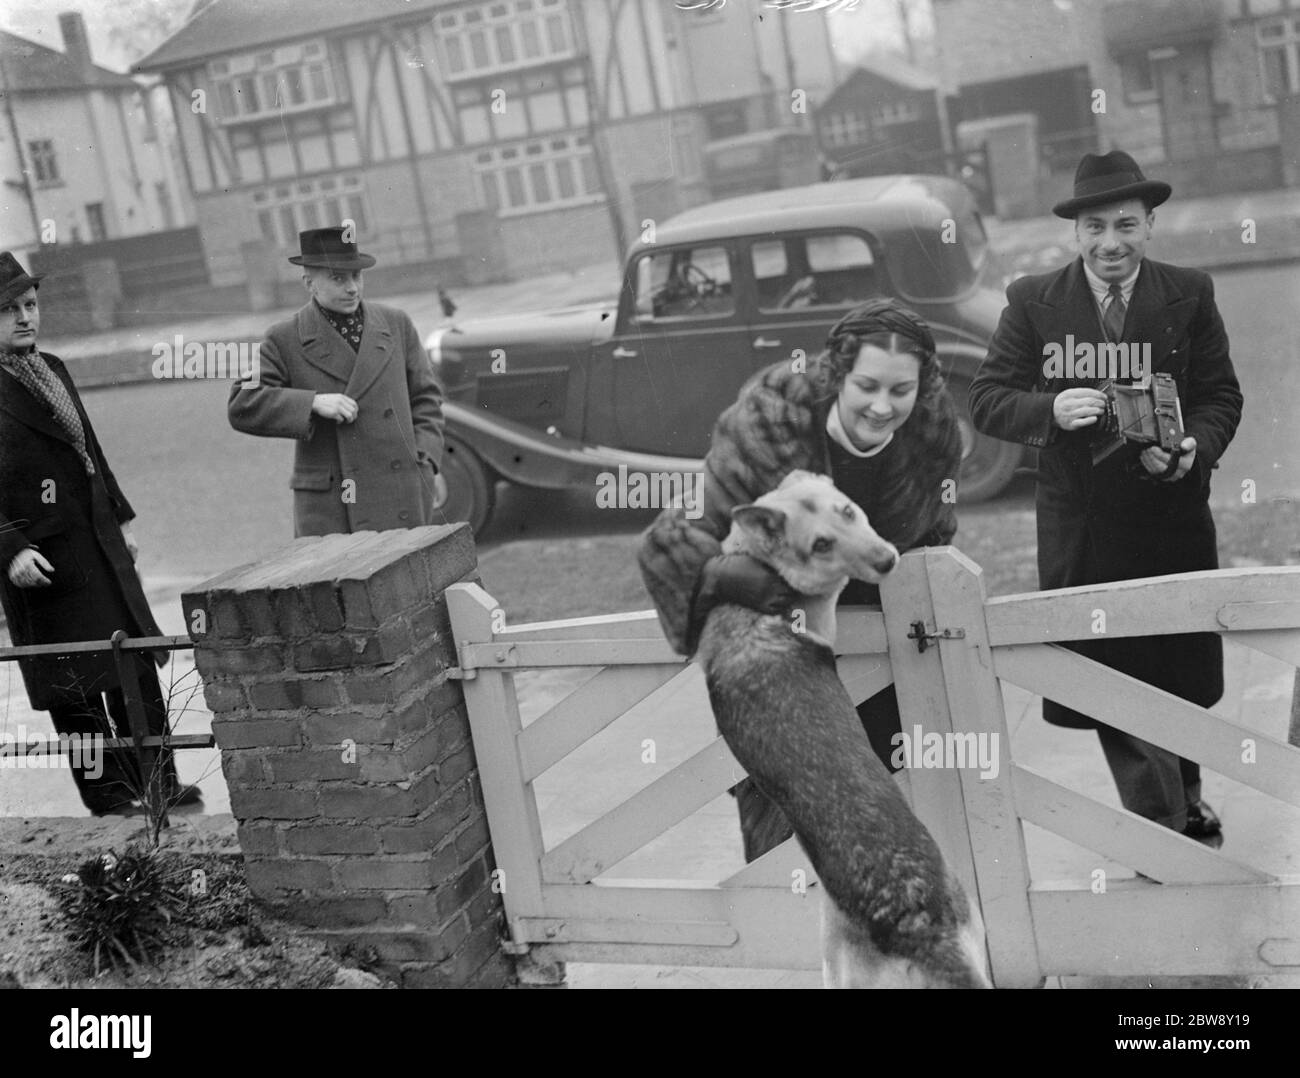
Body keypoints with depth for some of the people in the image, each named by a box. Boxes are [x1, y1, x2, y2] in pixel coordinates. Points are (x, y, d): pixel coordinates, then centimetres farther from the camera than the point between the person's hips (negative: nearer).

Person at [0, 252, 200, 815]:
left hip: (99, 542, 8)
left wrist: (121, 515, 21)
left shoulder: (52, 368, 13)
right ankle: (110, 801, 10)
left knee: (138, 667, 13)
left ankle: (158, 784, 25)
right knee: (75, 689, 1)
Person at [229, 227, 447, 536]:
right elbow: (243, 406, -6)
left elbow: (424, 397, 15)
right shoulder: (285, 340, 1)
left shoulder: (396, 325, 10)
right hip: (328, 506, -2)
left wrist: (427, 462, 3)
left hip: (401, 496, 2)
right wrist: (314, 403, -17)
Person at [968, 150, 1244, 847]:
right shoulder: (1033, 303, -3)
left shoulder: (1190, 296, -1)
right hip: (1081, 528, -1)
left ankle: (1181, 796, 43)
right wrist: (1050, 409, -24)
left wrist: (1194, 449, -20)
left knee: (1182, 679, 16)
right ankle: (1170, 823, 21)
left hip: (1175, 518, 1)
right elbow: (986, 399, -5)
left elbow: (1221, 396, 0)